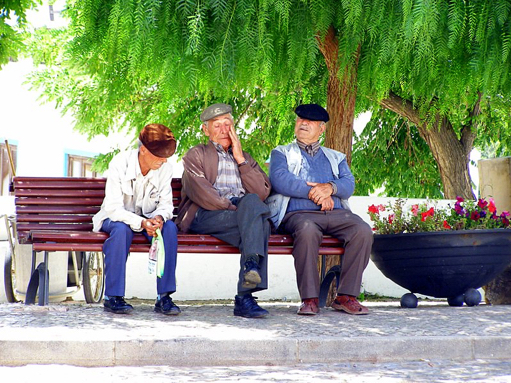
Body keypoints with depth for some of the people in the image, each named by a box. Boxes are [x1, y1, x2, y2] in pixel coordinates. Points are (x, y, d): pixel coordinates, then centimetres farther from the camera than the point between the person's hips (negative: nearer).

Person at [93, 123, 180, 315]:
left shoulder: (165, 169, -10)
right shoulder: (120, 163, -22)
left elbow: (166, 204, -7)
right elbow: (113, 208, -26)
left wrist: (159, 217, -33)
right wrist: (141, 223, -42)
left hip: (147, 219, 3)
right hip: (116, 218, -3)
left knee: (170, 227, -27)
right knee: (122, 229, -37)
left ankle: (164, 296, -26)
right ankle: (113, 297, -30)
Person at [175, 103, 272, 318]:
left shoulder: (245, 158, 30)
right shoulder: (196, 155, 19)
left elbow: (262, 193, 12)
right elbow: (199, 192, -1)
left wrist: (240, 159, 7)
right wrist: (231, 207, -13)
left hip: (245, 211, 3)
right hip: (206, 215, -3)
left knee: (251, 201, -35)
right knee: (260, 224, -32)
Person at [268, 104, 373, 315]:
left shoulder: (335, 157, 28)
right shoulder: (281, 153, 20)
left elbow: (349, 184, 10)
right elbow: (280, 180, -1)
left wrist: (329, 187, -13)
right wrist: (314, 193, -10)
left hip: (336, 213, 3)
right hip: (298, 213, -3)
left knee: (363, 230, -27)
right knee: (307, 230, -39)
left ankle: (346, 296, -24)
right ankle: (309, 298, -34)